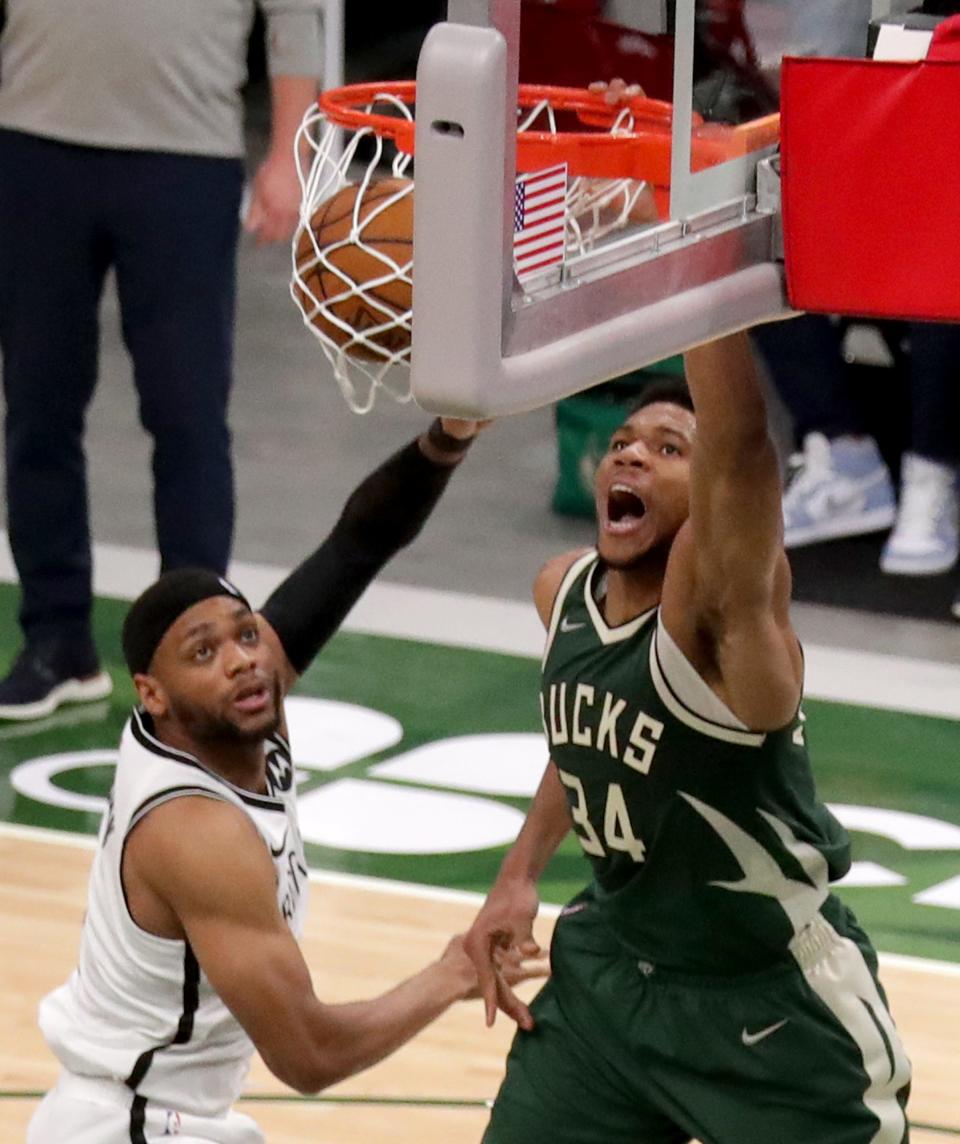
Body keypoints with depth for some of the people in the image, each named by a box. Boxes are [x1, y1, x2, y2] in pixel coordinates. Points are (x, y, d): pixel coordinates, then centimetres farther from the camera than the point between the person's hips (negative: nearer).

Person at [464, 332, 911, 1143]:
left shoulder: (723, 605, -27)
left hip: (773, 1006, -6)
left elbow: (742, 438, -48)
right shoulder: (563, 591, -4)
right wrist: (519, 876, 7)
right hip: (613, 968, 6)